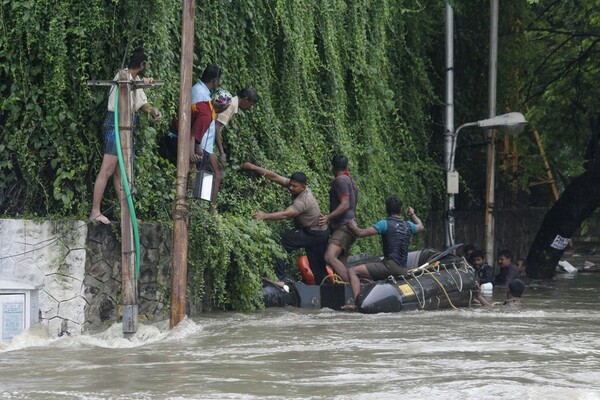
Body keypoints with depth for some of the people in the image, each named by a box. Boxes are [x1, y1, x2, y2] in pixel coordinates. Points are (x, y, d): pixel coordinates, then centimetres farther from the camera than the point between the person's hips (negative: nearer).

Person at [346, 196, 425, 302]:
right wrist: (412, 215, 56)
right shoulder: (408, 226, 13)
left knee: (352, 271, -11)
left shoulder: (385, 224, -4)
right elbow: (421, 227, 38)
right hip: (403, 269, 7)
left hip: (390, 265, -7)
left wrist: (353, 227, 16)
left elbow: (361, 233, -6)